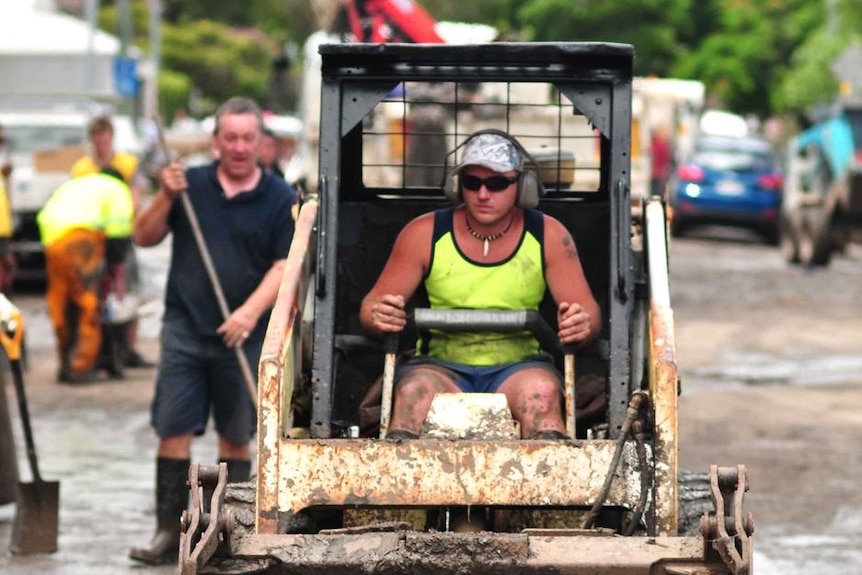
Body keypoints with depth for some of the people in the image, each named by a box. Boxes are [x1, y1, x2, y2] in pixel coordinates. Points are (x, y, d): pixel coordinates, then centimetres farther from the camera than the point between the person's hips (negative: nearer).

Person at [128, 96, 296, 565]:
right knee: (174, 430, -4)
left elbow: (284, 265, -5)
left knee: (236, 435, 7)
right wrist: (165, 197, -11)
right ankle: (169, 530, -1)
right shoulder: (190, 184, 6)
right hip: (185, 329, 1)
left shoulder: (279, 198, 1)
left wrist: (251, 312, -19)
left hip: (245, 335, -1)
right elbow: (144, 237, 6)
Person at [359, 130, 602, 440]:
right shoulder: (424, 234, 3)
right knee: (414, 391, -36)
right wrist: (378, 316, -22)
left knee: (541, 391, -36)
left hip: (518, 366, 0)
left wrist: (582, 324, -24)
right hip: (441, 365, 0)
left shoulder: (548, 236, 4)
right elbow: (372, 304, 5)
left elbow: (588, 311, 2)